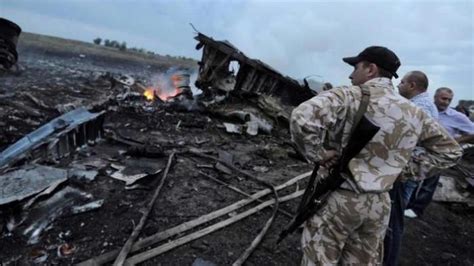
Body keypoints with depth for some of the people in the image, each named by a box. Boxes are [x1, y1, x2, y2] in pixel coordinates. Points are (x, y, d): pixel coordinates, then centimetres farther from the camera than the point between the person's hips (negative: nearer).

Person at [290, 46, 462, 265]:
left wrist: (317, 154, -18)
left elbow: (302, 117, -32)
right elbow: (450, 150, 16)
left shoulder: (349, 96, -15)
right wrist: (408, 167, 10)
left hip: (338, 197, -5)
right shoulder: (414, 113, 4)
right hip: (380, 203, 6)